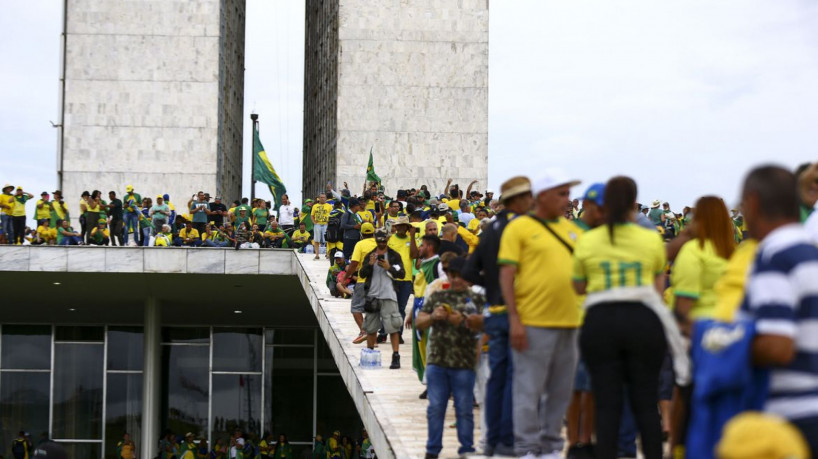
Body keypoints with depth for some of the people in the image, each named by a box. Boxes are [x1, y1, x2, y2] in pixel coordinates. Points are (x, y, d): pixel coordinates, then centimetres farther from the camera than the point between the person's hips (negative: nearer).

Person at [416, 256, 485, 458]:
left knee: (464, 409, 2)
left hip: (464, 364, -2)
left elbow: (482, 324, -6)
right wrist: (433, 316, -9)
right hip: (437, 361, 2)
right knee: (435, 407, 4)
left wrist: (463, 320, -22)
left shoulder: (476, 299, 6)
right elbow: (419, 322, 11)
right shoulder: (437, 296, 13)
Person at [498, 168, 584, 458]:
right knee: (529, 390, -2)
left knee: (561, 390, 10)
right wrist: (514, 319, -13)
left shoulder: (570, 229, 16)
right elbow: (506, 275, -6)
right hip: (534, 322, -6)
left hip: (569, 321, 6)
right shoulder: (519, 228, -1)